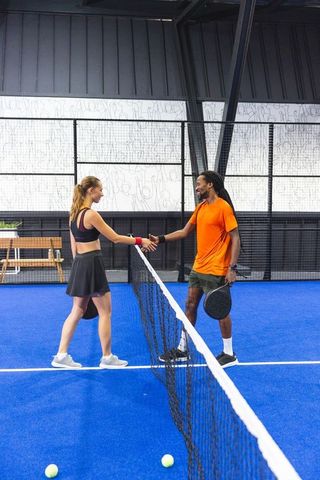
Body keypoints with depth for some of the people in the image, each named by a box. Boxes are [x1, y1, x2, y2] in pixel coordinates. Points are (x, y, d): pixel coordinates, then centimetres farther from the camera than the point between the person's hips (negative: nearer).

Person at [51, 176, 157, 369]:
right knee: (105, 311, 3)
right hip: (92, 264, -9)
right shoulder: (91, 214, -16)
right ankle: (107, 358, 13)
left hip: (79, 263, 9)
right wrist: (140, 241, -6)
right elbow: (115, 238, -14)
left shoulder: (74, 213, 10)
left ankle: (61, 355, 16)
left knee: (78, 311, 15)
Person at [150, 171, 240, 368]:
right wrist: (160, 239, 10)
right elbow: (185, 232, 17)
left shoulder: (224, 207, -13)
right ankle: (183, 349, 25)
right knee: (190, 305, 12)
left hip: (216, 270, -8)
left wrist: (232, 268, -20)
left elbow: (235, 238, -15)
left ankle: (229, 354, 17)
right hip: (198, 268, 8)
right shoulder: (200, 207, 12)